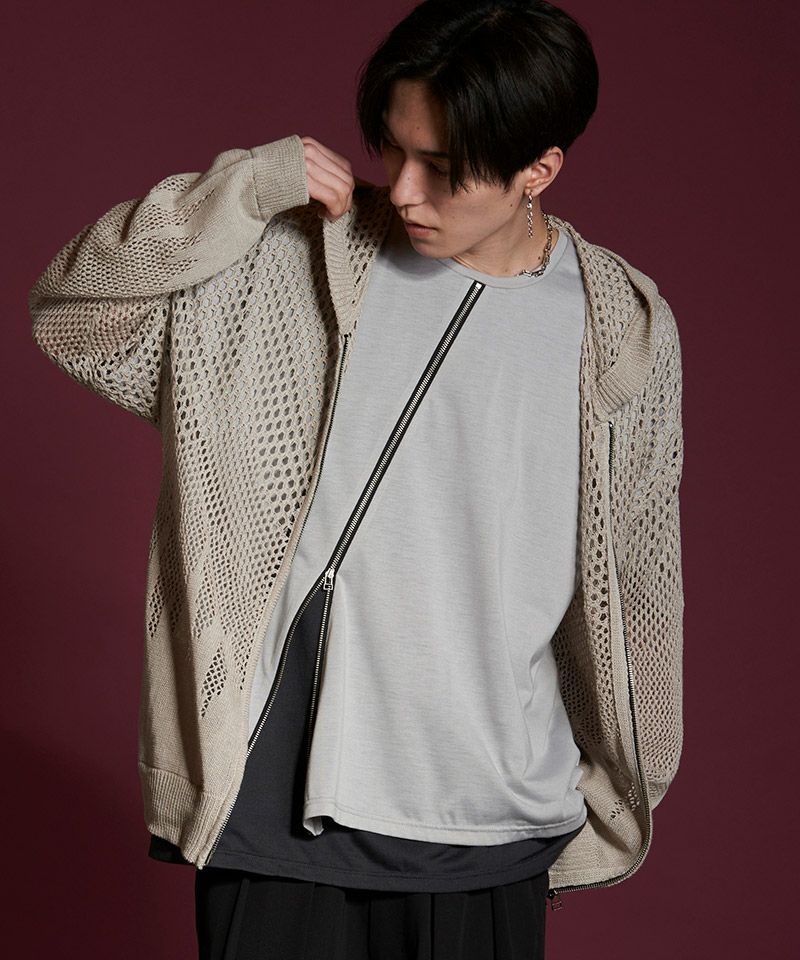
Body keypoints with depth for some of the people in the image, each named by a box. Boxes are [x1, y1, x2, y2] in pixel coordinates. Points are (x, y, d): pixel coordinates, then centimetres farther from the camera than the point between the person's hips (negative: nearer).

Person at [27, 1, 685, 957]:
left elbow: (638, 586, 6)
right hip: (275, 799, 0)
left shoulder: (624, 330, -2)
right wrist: (236, 190, -15)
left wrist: (624, 791, 13)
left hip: (487, 824, 1)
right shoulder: (293, 266, -4)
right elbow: (69, 313, -4)